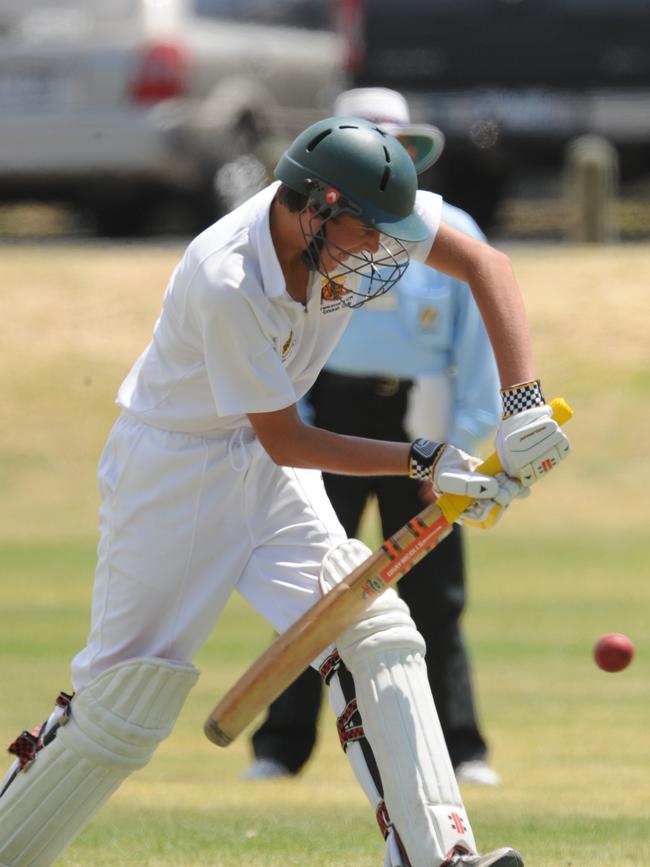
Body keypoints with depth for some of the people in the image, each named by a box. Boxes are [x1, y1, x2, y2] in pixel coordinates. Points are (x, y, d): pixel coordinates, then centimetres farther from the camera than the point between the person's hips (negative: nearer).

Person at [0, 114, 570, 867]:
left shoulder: (350, 215, -16)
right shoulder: (225, 284, -33)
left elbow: (484, 265, -14)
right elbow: (286, 443, -25)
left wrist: (523, 402, -26)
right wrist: (423, 463, -26)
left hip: (265, 465, 6)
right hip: (172, 470, -6)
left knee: (373, 634, -11)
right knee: (125, 702, -4)